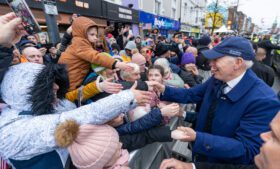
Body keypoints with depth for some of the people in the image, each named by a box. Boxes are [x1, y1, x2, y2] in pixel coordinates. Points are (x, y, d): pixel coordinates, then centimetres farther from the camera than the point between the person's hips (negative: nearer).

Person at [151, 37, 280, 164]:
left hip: (226, 162, -5)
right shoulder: (217, 79, -12)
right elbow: (191, 94, 0)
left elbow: (246, 150, -30)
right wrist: (165, 90, -12)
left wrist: (197, 138, -38)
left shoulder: (264, 101, -30)